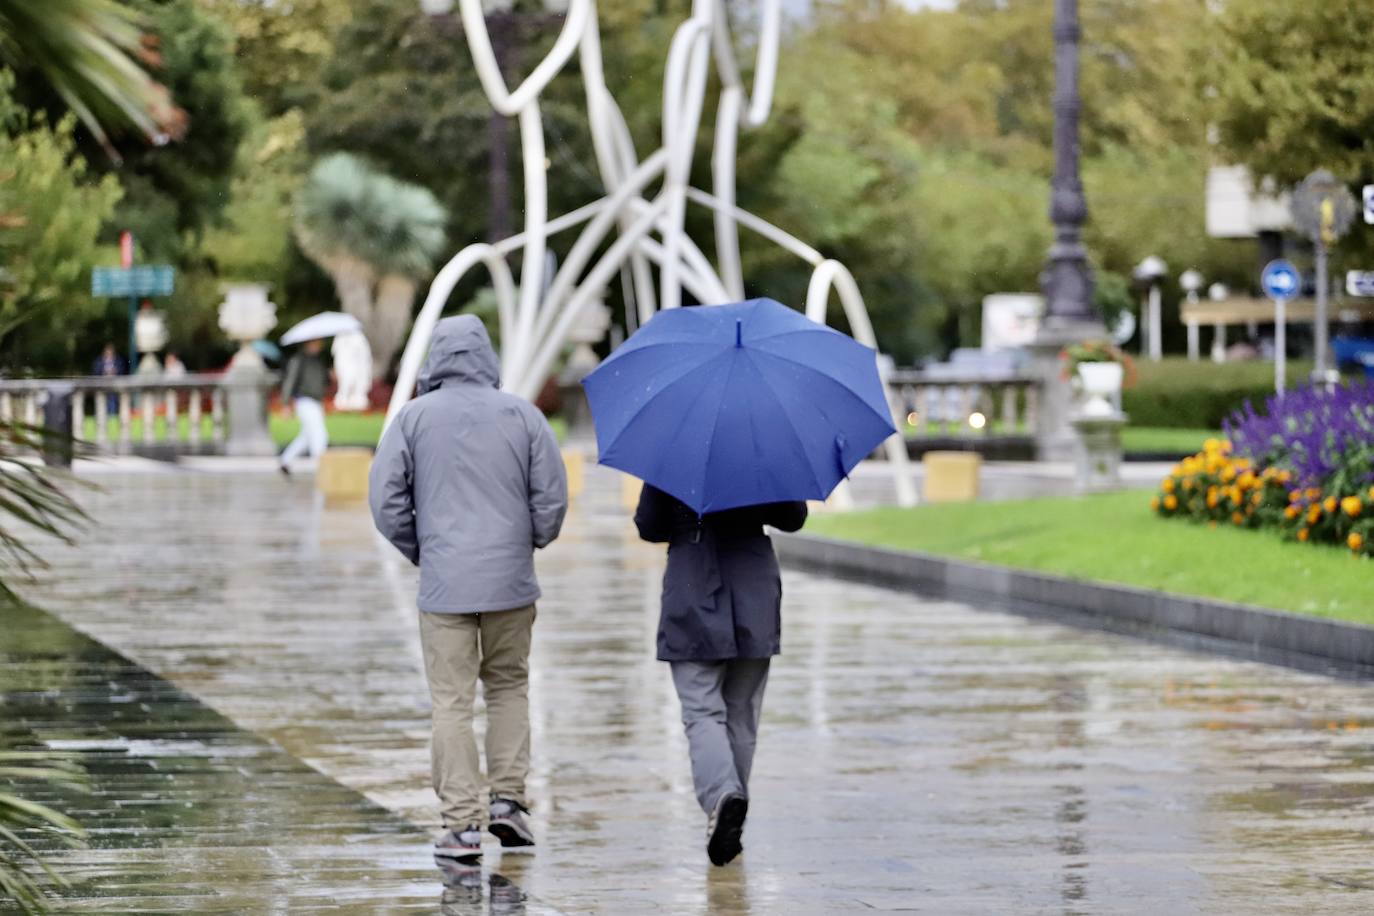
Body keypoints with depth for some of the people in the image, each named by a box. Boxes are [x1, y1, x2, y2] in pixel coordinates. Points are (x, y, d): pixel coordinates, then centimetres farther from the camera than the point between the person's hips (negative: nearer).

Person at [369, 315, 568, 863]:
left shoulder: (415, 417, -2)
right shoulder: (522, 415, 0)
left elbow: (385, 499, -3)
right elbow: (553, 497, 0)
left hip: (444, 585, -1)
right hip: (511, 581, 1)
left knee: (451, 702, 1)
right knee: (509, 685, 18)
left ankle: (461, 823, -2)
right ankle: (507, 798, 10)